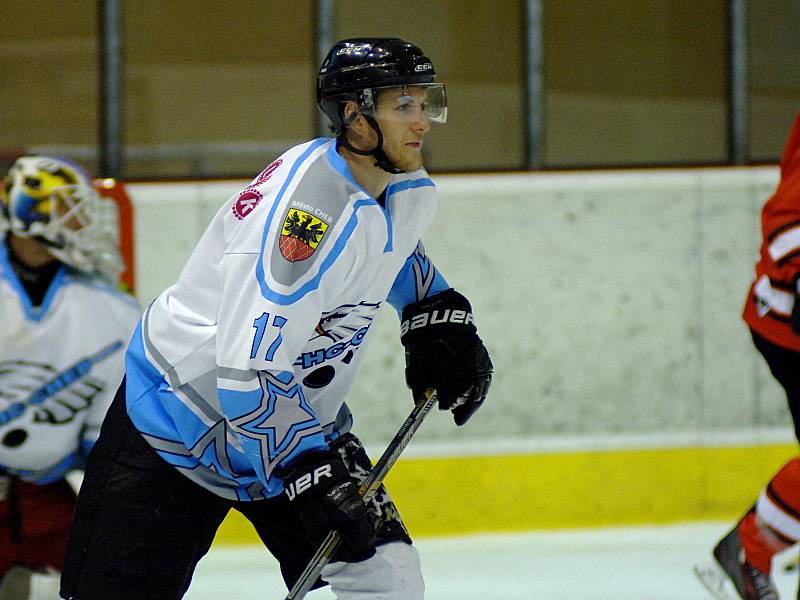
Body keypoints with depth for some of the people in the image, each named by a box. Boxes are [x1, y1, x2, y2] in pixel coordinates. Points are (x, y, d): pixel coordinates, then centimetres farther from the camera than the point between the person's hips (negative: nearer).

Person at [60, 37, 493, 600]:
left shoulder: (409, 191, -3)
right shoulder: (307, 210, -31)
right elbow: (247, 375, -34)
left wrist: (437, 316, 12)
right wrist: (314, 474, -33)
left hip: (296, 420, 8)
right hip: (179, 422, -8)